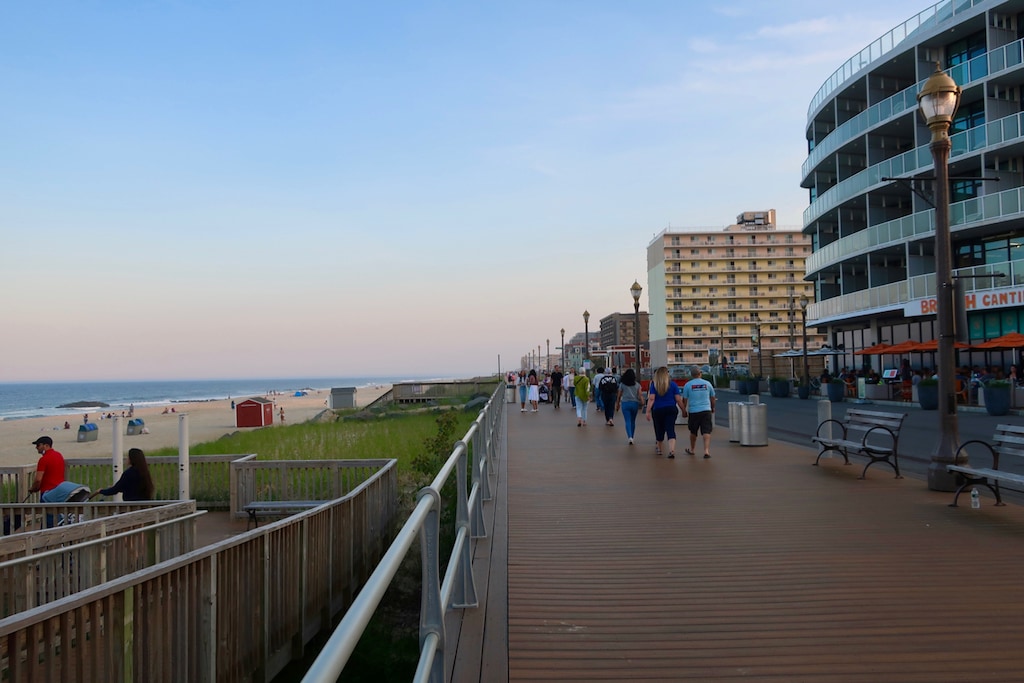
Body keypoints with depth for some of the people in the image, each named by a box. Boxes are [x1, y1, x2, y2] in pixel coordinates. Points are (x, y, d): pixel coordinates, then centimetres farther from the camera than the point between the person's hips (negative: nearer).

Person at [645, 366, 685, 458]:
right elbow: (678, 399, -2)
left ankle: (659, 449, 34)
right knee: (670, 429, -6)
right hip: (671, 409, -1)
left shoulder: (654, 385, -2)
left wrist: (648, 411, -10)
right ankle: (672, 450, -22)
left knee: (659, 429, 16)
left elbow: (651, 398, -9)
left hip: (657, 410, 1)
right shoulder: (673, 384, -1)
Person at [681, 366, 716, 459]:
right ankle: (706, 450, -15)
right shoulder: (707, 384, 2)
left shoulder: (687, 385, -3)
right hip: (706, 410, 0)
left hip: (693, 412, 0)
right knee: (706, 431, -3)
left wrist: (684, 410, 13)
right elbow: (712, 398, 13)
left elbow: (684, 399, 0)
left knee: (693, 432, 16)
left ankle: (692, 449, 30)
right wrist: (712, 408, 29)